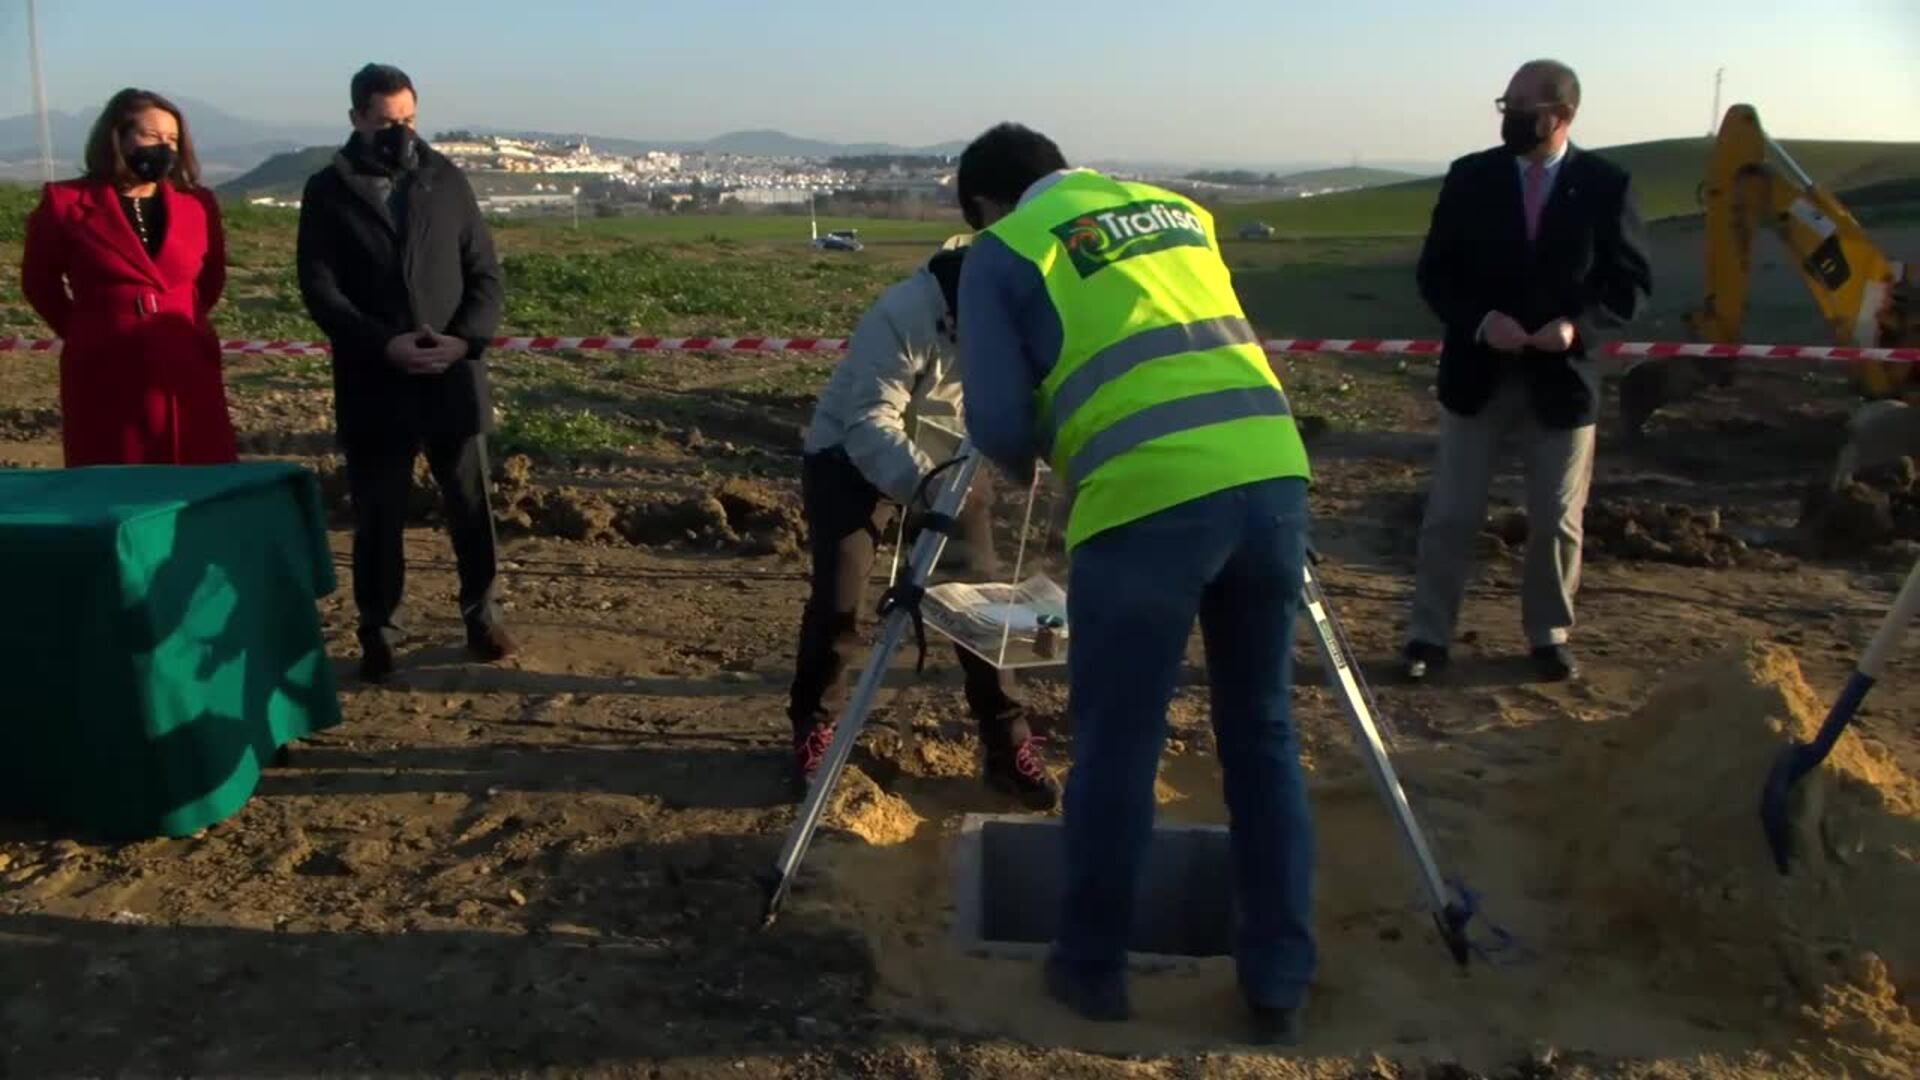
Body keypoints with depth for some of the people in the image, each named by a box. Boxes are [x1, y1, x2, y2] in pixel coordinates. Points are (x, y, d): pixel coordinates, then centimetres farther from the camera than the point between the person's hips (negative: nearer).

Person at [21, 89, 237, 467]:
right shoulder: (67, 204, -1)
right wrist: (85, 332, 10)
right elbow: (39, 282, 12)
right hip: (105, 377, -2)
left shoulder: (197, 205, 6)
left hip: (186, 374, 2)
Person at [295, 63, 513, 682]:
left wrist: (465, 339, -12)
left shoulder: (446, 180, 8)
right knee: (378, 514, 5)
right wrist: (385, 344, -17)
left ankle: (481, 615, 24)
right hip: (374, 384, -1)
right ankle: (377, 633, 18)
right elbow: (320, 288, -4)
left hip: (452, 376, 1)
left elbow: (485, 271, 5)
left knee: (471, 505, 8)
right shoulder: (327, 191, 3)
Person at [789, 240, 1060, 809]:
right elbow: (870, 424, -41)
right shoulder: (901, 316, -35)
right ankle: (811, 729, 14)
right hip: (849, 456, -5)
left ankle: (1009, 744, 8)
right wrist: (925, 486, -57)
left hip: (943, 456, 5)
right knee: (837, 600, -10)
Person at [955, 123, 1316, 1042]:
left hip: (1148, 500, -5)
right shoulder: (1179, 210, 27)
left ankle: (1093, 966, 27)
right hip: (1271, 473, 6)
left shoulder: (1001, 253, 10)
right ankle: (1278, 979, 27)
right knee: (1262, 735, 16)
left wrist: (1033, 460, 25)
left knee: (1115, 744, 11)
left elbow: (997, 423, 4)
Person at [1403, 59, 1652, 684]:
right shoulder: (1470, 177, -1)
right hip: (1477, 372, 0)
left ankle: (1549, 635, 26)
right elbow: (1433, 272, -1)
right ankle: (1429, 635, 14)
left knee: (1557, 520, 9)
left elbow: (1631, 282, 0)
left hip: (1562, 377, 0)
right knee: (1450, 514, 3)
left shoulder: (1606, 185, -3)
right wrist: (1479, 321, -19)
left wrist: (1578, 323, -19)